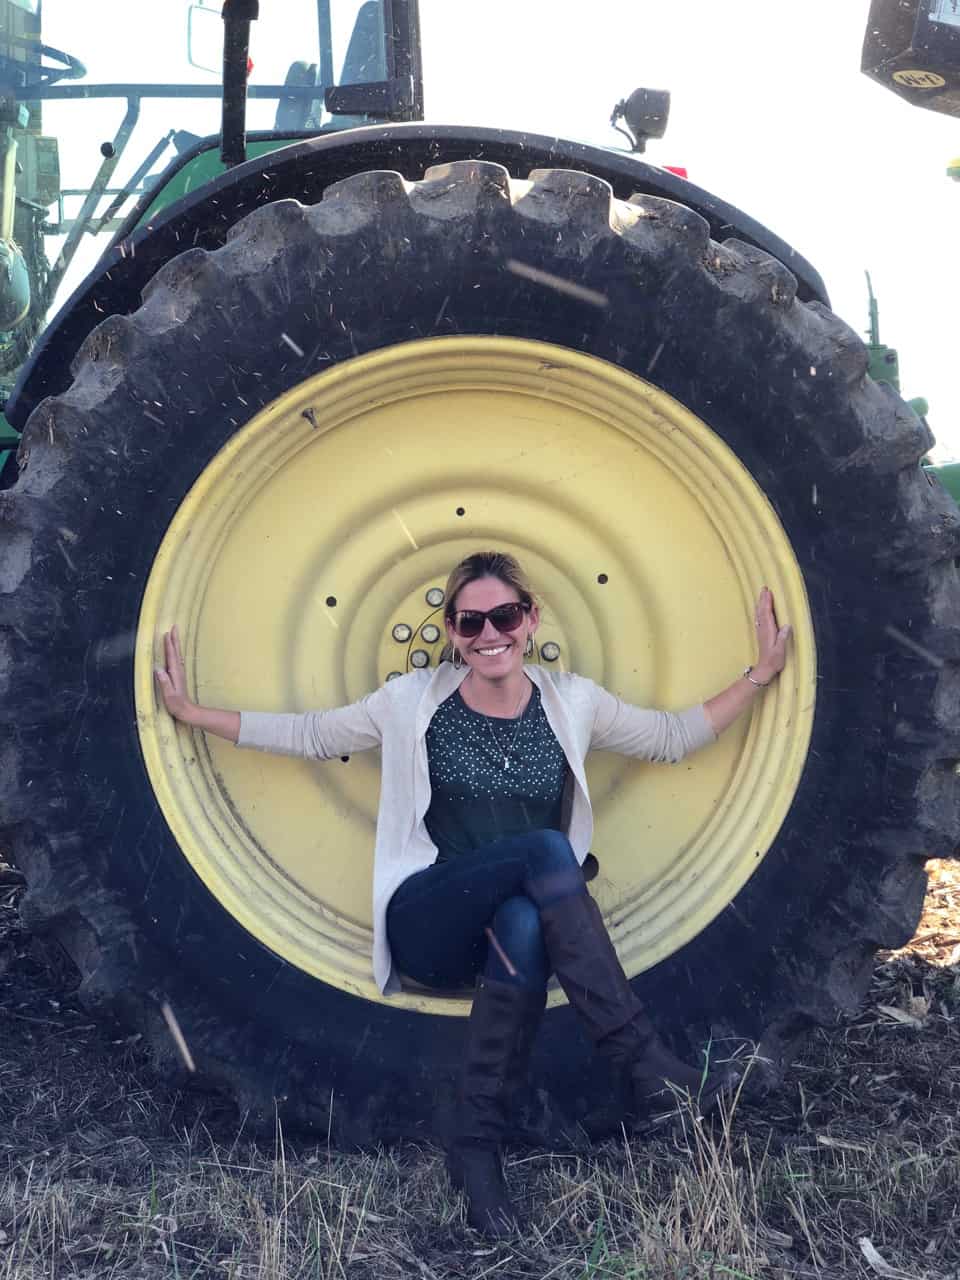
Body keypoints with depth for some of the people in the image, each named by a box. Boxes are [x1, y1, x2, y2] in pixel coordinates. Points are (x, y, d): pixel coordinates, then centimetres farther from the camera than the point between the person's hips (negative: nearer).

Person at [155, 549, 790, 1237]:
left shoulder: (572, 703, 10)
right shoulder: (416, 702, 5)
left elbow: (676, 735, 19)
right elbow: (308, 734, 13)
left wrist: (759, 675, 13)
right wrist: (193, 712, 10)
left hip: (523, 919, 2)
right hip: (427, 928, -2)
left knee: (523, 925, -38)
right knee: (545, 848, -32)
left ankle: (478, 1146, -27)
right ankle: (645, 1064, -34)